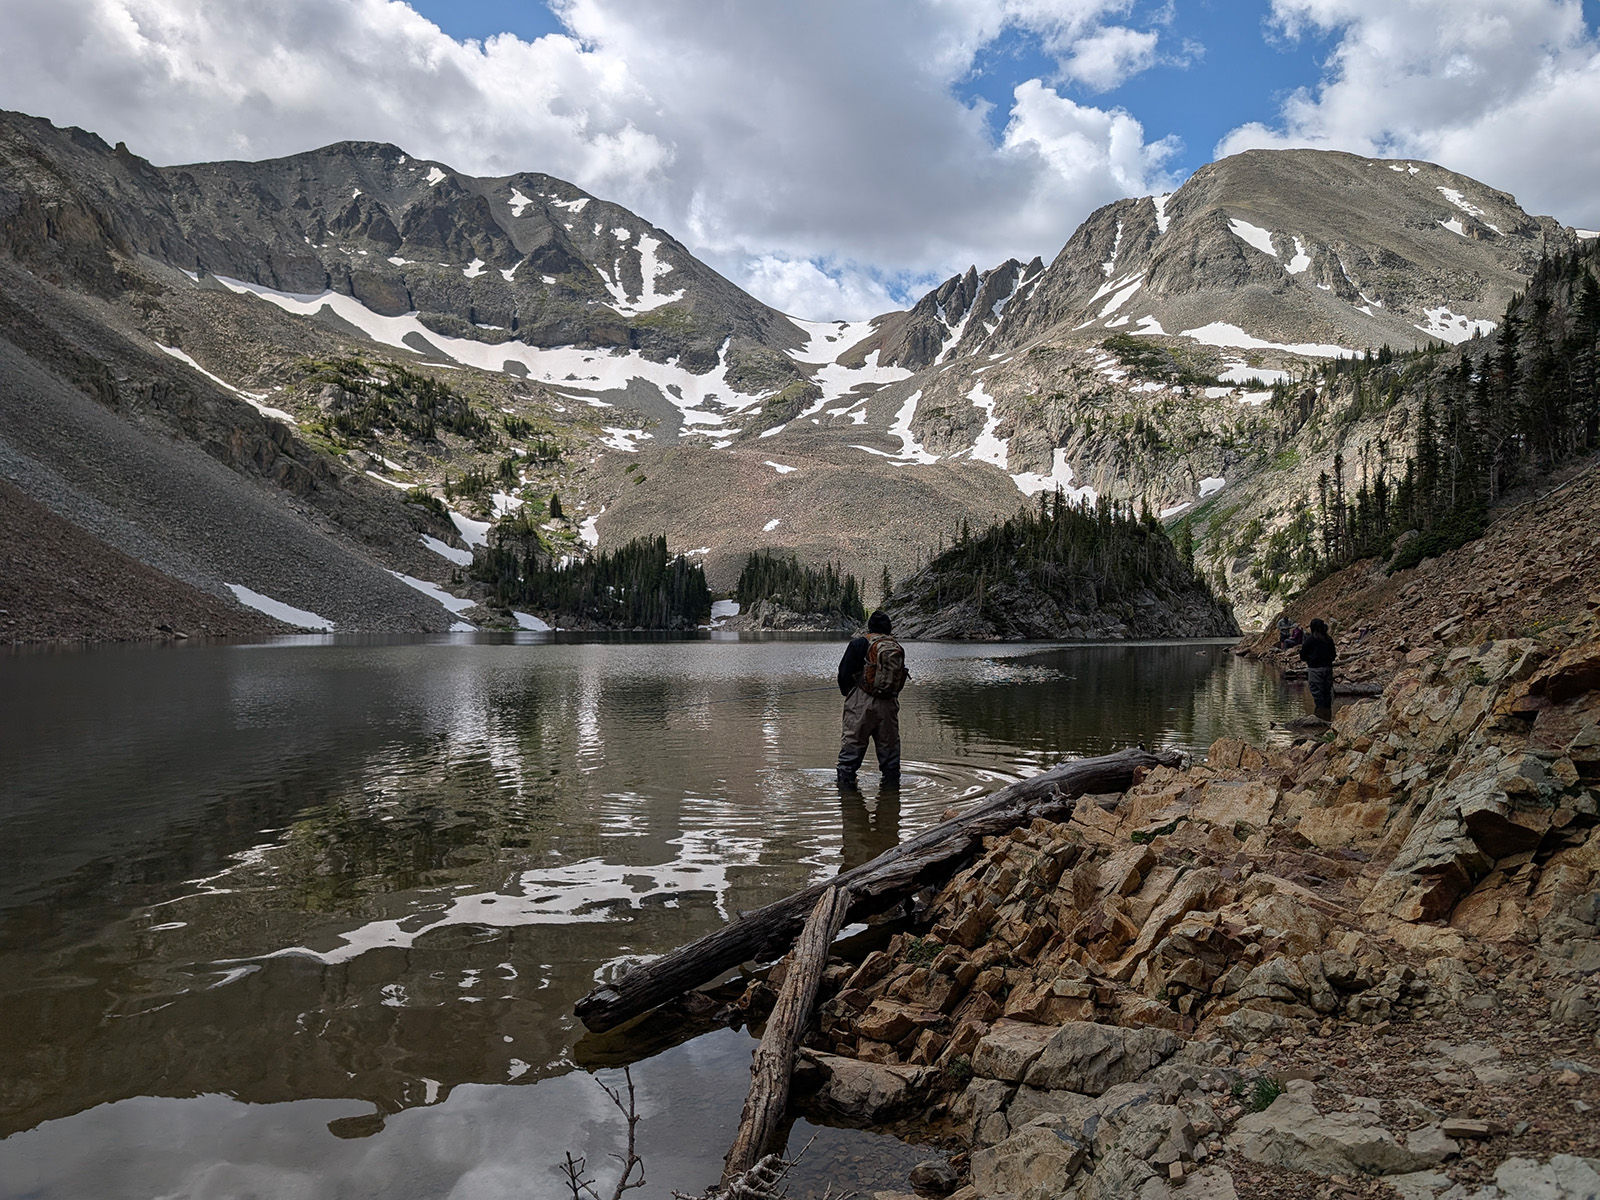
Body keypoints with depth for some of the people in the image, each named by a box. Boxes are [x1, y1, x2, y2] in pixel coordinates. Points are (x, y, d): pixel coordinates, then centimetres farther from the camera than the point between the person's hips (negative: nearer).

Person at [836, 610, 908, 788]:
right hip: (889, 705, 4)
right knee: (889, 747, 13)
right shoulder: (898, 649, 8)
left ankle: (845, 781, 0)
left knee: (851, 745, 1)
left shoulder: (858, 644, -3)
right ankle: (891, 782, 18)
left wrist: (847, 693, 15)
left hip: (861, 704, -4)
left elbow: (844, 674, -2)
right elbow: (900, 681, 13)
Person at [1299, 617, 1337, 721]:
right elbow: (1333, 655, 10)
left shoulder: (1310, 639, -12)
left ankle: (1321, 713, -7)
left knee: (1317, 692, -2)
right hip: (1328, 668, 5)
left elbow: (1303, 656, -7)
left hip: (1315, 669, -5)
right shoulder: (1329, 639, 3)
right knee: (1327, 691, 13)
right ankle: (1328, 714, 20)